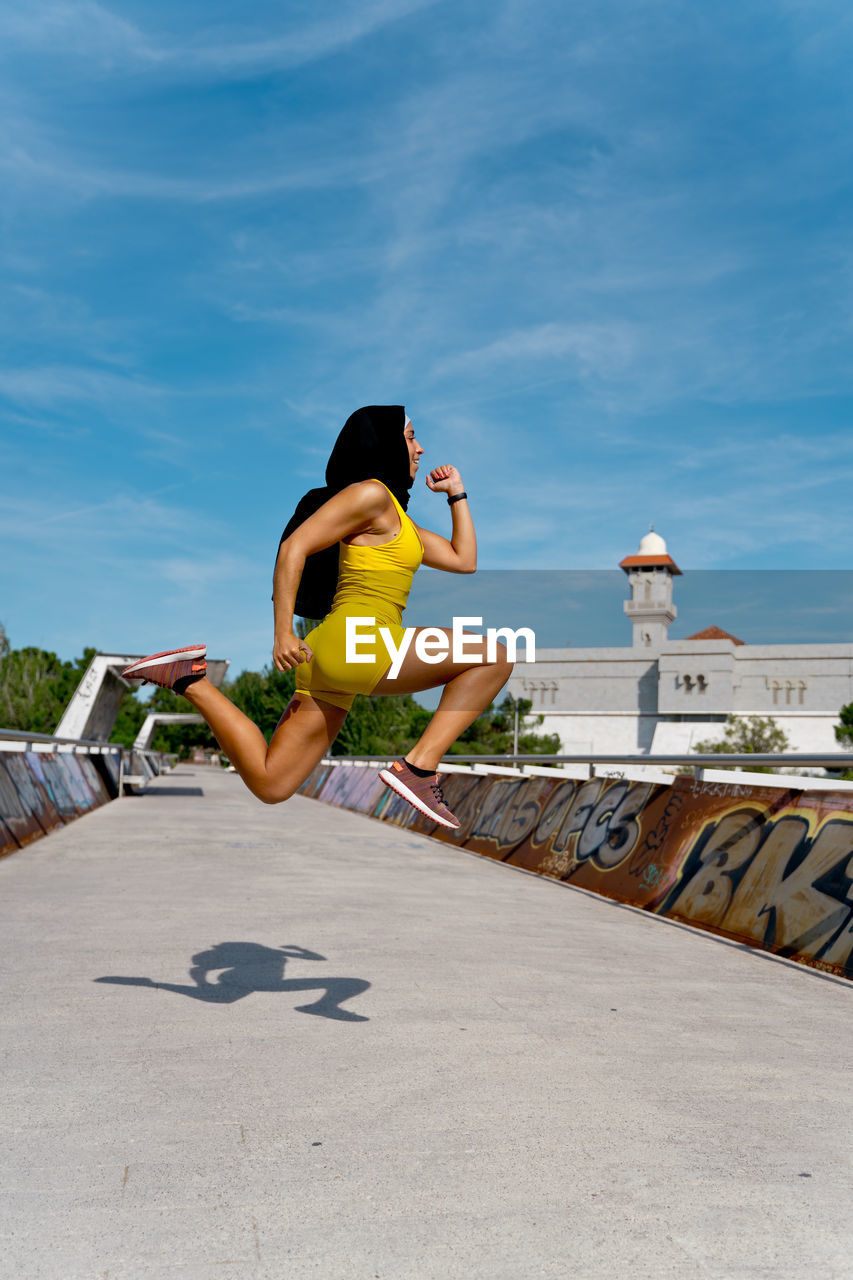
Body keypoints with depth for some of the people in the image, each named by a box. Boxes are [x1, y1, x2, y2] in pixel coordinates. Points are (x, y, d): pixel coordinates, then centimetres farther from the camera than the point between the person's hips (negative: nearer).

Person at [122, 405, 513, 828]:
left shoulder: (398, 519, 28)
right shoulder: (370, 493, -1)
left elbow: (463, 561, 29)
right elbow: (294, 547, -10)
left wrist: (457, 493, 28)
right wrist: (283, 633, -16)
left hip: (334, 663, 9)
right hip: (358, 642, -9)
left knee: (268, 785, 7)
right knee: (495, 657, -10)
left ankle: (189, 679, 7)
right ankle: (419, 767, -16)